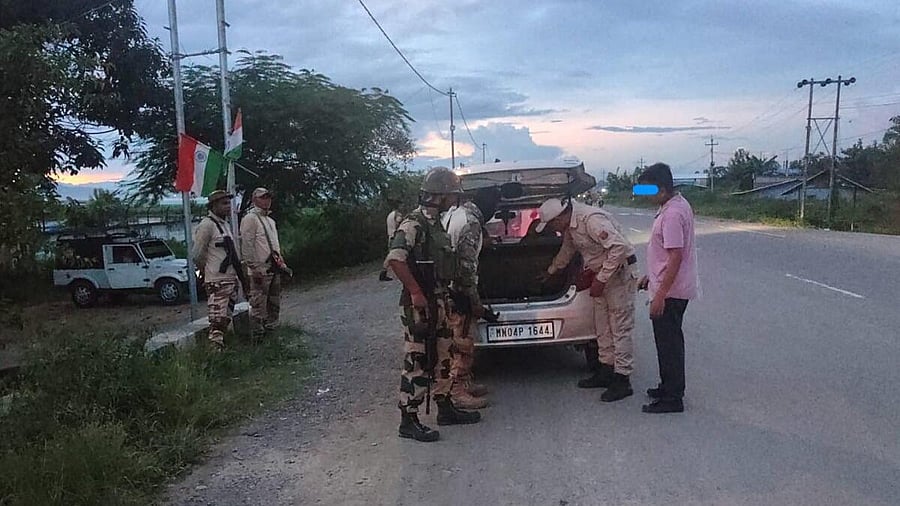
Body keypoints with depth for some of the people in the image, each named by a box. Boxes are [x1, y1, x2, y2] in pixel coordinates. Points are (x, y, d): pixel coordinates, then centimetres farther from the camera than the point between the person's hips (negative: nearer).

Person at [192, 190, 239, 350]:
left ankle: (223, 347, 25)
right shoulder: (207, 225, -12)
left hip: (231, 279, 9)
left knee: (226, 320, 16)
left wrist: (237, 272, 15)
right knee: (217, 322, -11)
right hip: (217, 282, -9)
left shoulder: (226, 225, 16)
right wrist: (206, 272, -2)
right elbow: (197, 255, -14)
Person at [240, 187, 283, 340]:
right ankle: (258, 336, 2)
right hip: (260, 270, -9)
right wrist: (254, 268, -21)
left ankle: (272, 329, 28)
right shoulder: (250, 218, -9)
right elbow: (247, 245, -16)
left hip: (274, 269, 9)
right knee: (259, 306, -4)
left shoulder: (270, 220, 20)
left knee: (274, 304, 16)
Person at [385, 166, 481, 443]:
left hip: (439, 302, 10)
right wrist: (416, 292, -25)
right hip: (419, 304, -10)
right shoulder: (414, 223, -16)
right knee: (417, 362, -3)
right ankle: (409, 421, 6)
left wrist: (446, 294, 17)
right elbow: (395, 259, -28)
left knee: (443, 358, 17)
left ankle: (445, 409, 30)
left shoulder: (436, 223, 14)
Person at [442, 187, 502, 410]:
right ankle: (458, 393, 7)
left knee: (463, 341, 19)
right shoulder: (471, 223, -20)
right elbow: (466, 266, -23)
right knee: (462, 344, -1)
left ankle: (466, 383, 30)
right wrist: (476, 304, -16)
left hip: (446, 288, 10)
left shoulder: (454, 212, 11)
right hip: (458, 294, -10)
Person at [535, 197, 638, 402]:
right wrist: (550, 272, 38)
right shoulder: (570, 226, 7)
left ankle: (622, 380, -1)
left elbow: (619, 247, -30)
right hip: (601, 275, 10)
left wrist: (601, 279, -25)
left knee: (620, 328, -6)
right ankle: (606, 372, 23)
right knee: (602, 327, 14)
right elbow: (567, 250, 27)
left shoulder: (592, 219, -25)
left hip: (619, 273, -10)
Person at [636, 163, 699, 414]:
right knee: (668, 341, 19)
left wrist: (660, 295, -25)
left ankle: (672, 398, 9)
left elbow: (675, 257, -26)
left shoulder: (672, 214, -23)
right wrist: (651, 277, 23)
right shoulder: (677, 204, 10)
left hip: (670, 292, -10)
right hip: (671, 288, 10)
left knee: (669, 343, -1)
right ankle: (669, 387, 32)